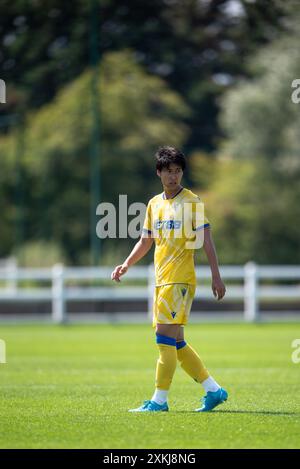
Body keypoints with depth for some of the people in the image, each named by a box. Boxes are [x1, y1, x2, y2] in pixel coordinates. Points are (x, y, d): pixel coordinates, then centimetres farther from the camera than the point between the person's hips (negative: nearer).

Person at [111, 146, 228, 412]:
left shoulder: (191, 201, -4)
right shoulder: (155, 204, 15)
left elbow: (206, 239, -8)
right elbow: (146, 241, 23)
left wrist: (216, 276, -13)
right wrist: (125, 266, 11)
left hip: (181, 279, -8)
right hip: (161, 280, 8)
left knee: (166, 337, -12)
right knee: (176, 343, 8)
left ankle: (160, 400, -9)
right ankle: (214, 390, 16)